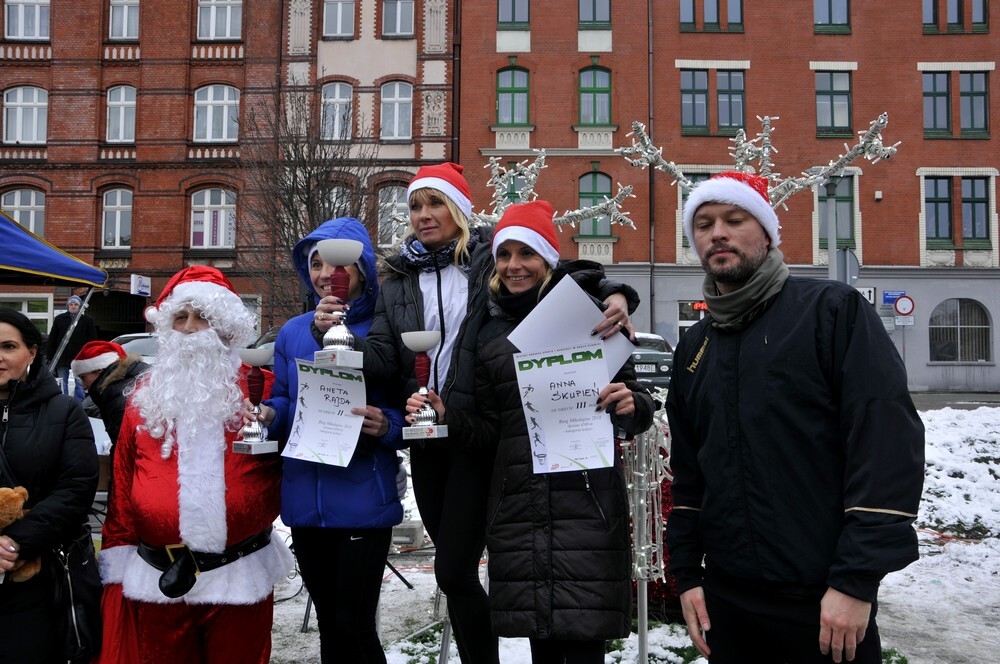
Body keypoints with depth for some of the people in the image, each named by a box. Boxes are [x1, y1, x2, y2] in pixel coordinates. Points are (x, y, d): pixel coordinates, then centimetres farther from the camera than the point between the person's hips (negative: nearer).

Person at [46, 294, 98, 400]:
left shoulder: (87, 321, 2)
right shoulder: (59, 319, 7)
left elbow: (92, 341, 0)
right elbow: (52, 339, 9)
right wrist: (50, 356, 2)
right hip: (62, 357, 2)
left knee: (79, 383, 0)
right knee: (63, 384, 8)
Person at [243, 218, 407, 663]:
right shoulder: (293, 333, 9)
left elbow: (410, 416, -5)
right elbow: (283, 403, 14)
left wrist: (387, 426, -25)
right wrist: (266, 415, -8)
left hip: (363, 502, -5)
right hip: (305, 503, 5)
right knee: (329, 624, 18)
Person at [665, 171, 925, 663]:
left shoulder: (833, 310, -6)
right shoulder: (694, 348, 10)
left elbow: (889, 441, -14)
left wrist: (857, 580, -17)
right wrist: (686, 573, 11)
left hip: (825, 602, -5)